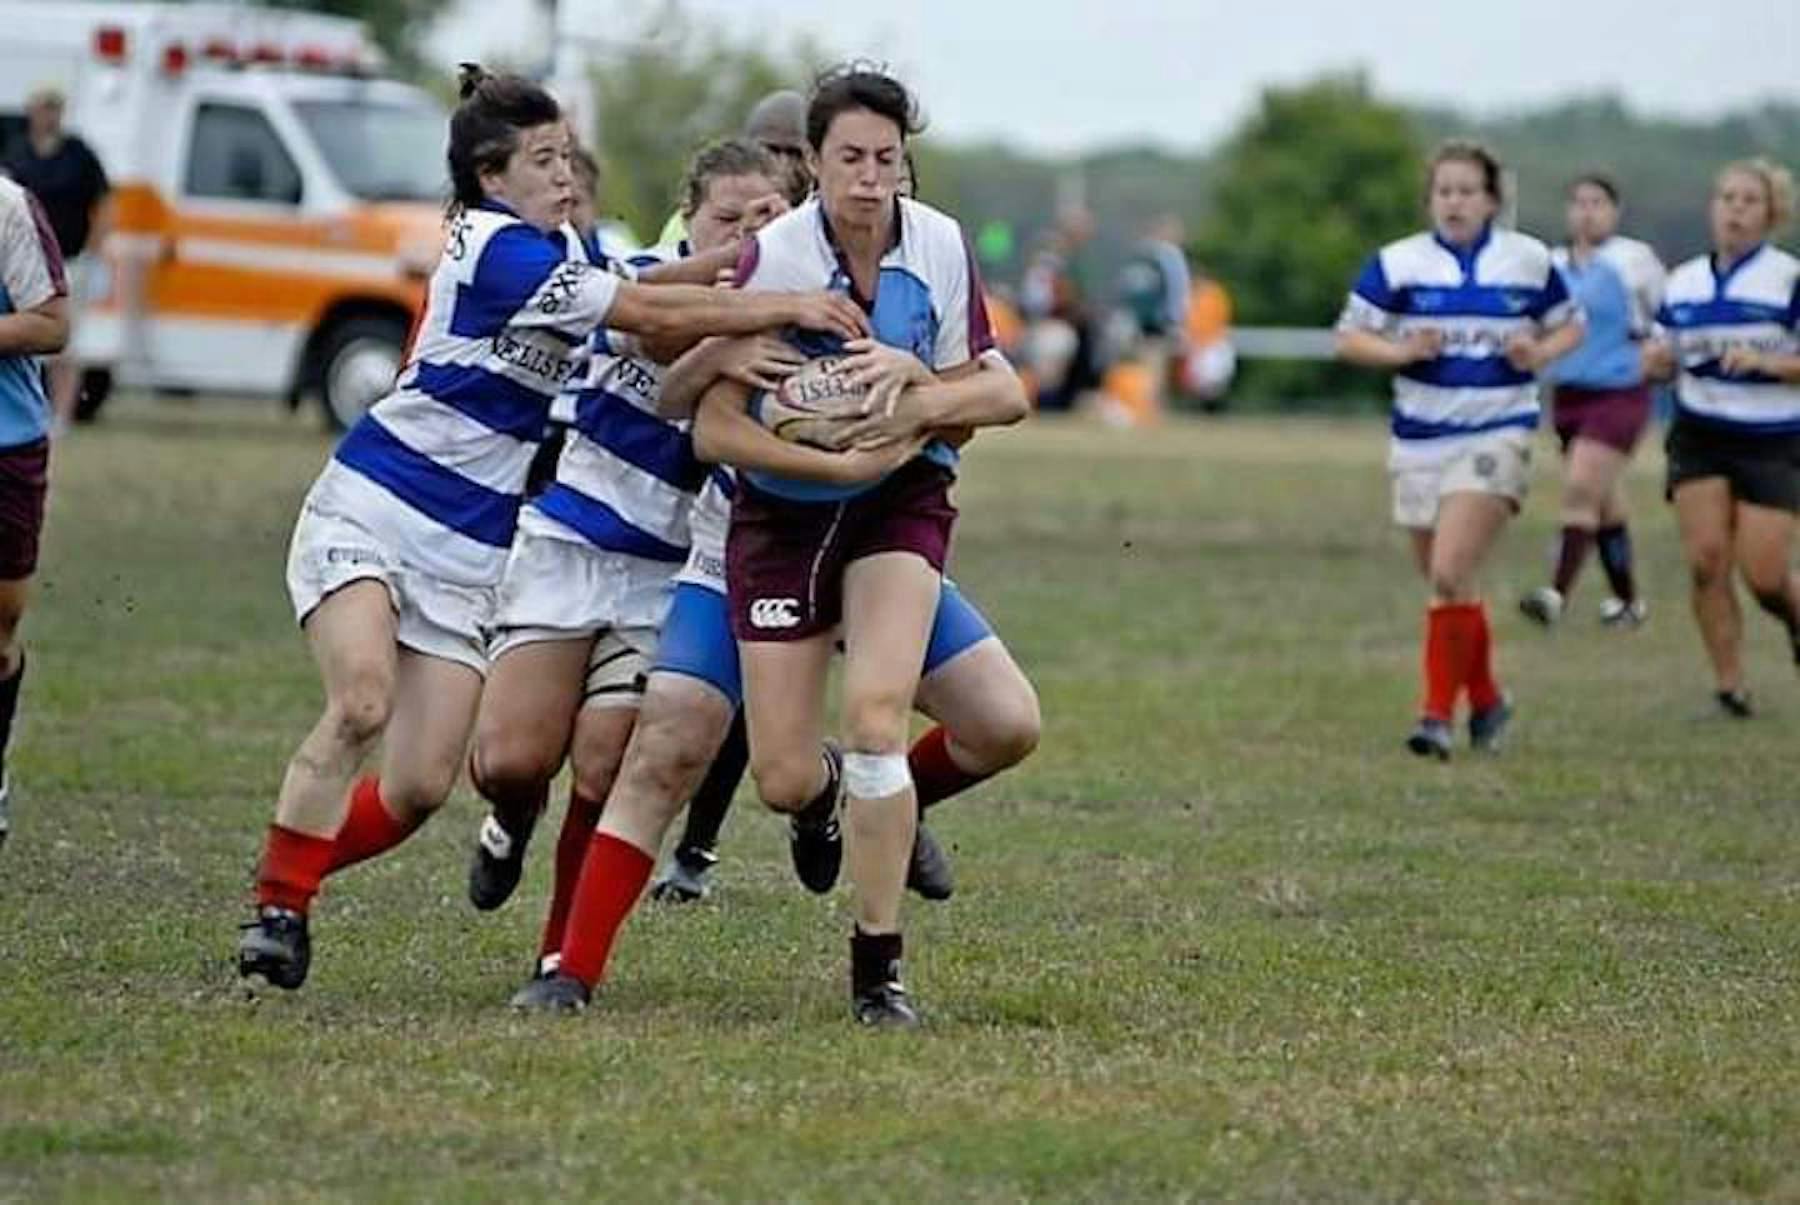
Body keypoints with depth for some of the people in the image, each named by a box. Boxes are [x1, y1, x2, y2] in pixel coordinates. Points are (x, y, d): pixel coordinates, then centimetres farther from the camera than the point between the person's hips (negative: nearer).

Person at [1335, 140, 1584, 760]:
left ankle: (1439, 713, -11)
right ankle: (1486, 700, 32)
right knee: (1448, 585, 11)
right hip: (1420, 440, 3)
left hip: (1496, 436, -3)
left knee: (1451, 575, -18)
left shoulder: (1530, 261, 2)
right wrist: (1400, 350, -17)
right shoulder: (1397, 263, 0)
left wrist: (1539, 354, -6)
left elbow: (1569, 326, 14)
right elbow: (1349, 337, 1)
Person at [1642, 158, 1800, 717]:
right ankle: (1729, 685, -2)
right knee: (1707, 560, -12)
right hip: (1699, 437, 3)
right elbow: (1661, 362, 17)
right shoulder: (1682, 282, 9)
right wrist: (1655, 361, -7)